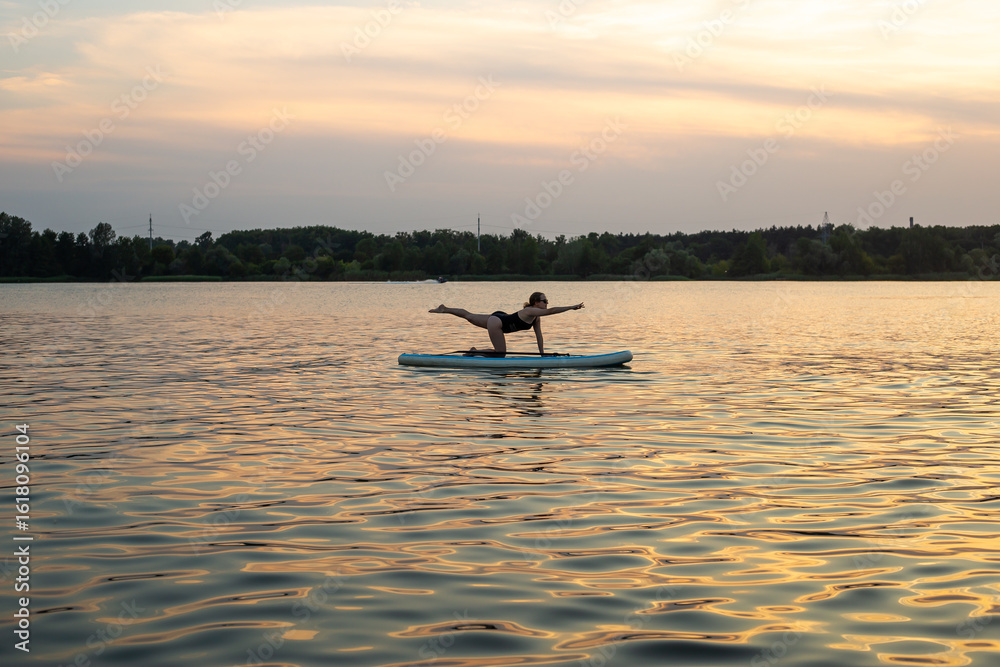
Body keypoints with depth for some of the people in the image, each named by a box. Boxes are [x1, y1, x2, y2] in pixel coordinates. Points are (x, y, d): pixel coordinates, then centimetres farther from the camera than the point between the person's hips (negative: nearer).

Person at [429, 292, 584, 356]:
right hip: (496, 321, -10)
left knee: (469, 316, 20)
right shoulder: (530, 311, -26)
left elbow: (539, 336, 3)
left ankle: (444, 309, 30)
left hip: (499, 318, 10)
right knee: (500, 353, -8)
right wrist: (572, 307, -38)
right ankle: (474, 352, 0)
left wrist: (542, 354, -1)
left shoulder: (537, 317, 1)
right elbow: (551, 311, -37)